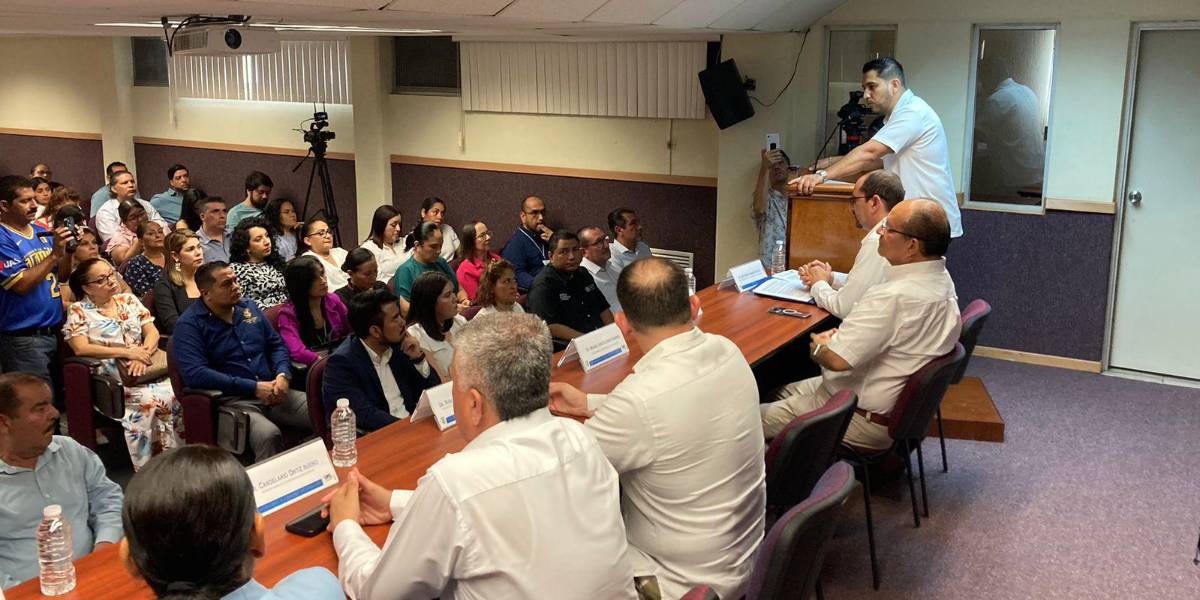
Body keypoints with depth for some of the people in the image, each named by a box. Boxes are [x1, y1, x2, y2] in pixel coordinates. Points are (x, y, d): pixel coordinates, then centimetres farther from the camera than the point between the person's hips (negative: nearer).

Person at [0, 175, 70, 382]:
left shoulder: (40, 231, 9)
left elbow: (59, 275, 17)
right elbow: (21, 284, -20)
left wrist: (68, 250, -1)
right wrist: (55, 254, -20)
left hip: (55, 331, 7)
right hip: (24, 339, -7)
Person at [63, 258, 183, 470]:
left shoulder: (129, 300, 18)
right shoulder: (79, 311, 5)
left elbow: (153, 332, 12)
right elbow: (81, 349, -8)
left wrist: (144, 354, -10)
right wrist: (127, 352, -13)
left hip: (147, 368, 4)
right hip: (112, 377, -4)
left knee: (176, 395, -28)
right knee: (150, 401, -33)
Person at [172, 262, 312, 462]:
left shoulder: (249, 307, 15)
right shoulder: (189, 325, -4)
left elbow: (276, 344, 19)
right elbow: (195, 374, -17)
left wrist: (283, 375, -4)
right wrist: (254, 387, -19)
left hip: (271, 392, 6)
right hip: (232, 400, -6)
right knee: (268, 435, -36)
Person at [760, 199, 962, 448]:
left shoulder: (894, 297, -31)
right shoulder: (940, 279, 1)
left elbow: (837, 359, -27)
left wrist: (819, 348, -5)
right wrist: (840, 337, 3)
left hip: (866, 420, -10)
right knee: (782, 393, 22)